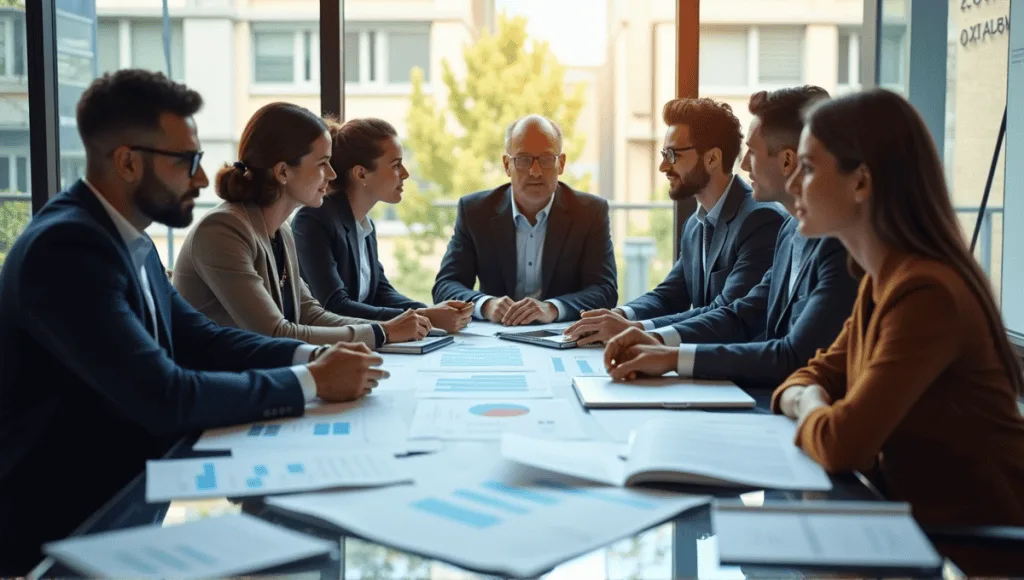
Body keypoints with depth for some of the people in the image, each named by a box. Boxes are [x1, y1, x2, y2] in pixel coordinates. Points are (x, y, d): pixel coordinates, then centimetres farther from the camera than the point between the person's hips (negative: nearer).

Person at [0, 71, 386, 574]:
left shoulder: (128, 239, 6)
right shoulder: (67, 247, -23)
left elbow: (197, 338, 10)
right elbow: (165, 397, -28)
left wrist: (309, 356, -5)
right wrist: (311, 382, -20)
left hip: (123, 491, 8)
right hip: (64, 519, -8)